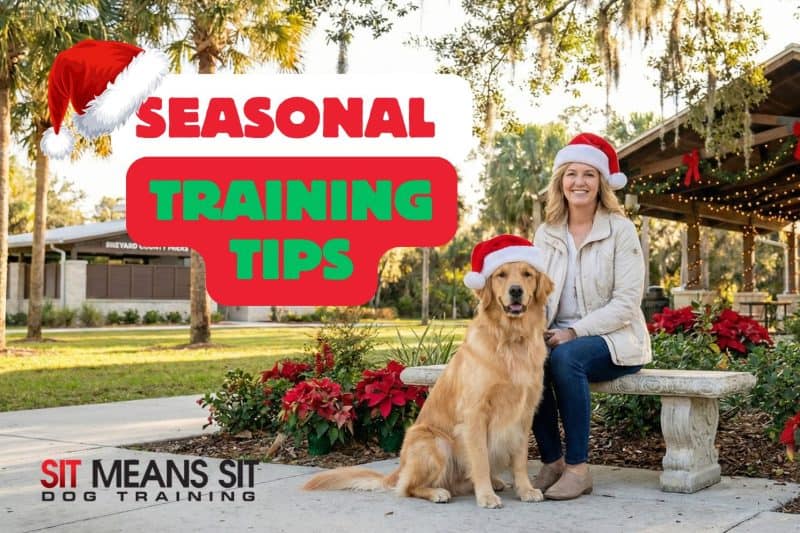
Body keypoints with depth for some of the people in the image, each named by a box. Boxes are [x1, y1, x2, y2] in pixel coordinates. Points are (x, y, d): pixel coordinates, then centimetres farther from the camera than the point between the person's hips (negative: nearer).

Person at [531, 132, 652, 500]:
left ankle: (577, 468, -24)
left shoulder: (620, 230, -6)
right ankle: (551, 461, -15)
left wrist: (574, 332, -21)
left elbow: (626, 303, -12)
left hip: (614, 339, -4)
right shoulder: (546, 233, 8)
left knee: (566, 357, -35)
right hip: (559, 337, 4)